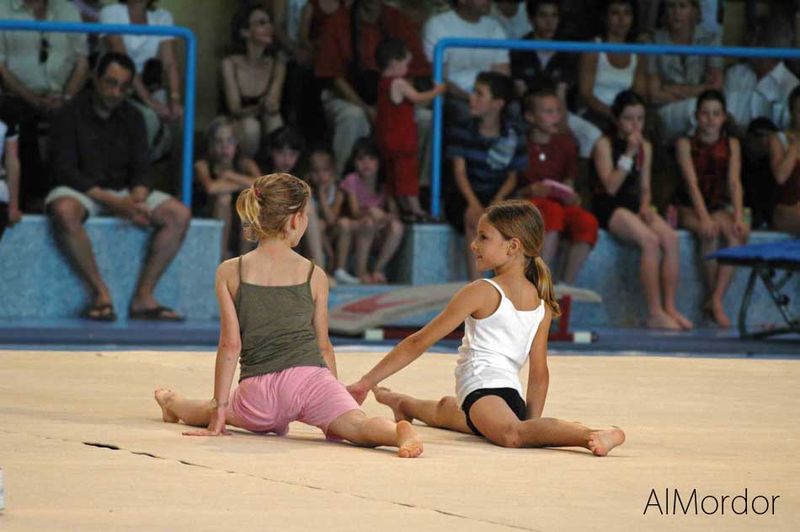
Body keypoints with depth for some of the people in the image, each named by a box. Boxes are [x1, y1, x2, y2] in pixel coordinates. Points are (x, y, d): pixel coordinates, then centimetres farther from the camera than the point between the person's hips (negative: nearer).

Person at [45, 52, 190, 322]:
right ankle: (100, 292, -30)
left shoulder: (132, 117, 8)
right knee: (64, 211, -41)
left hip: (123, 192, 5)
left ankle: (143, 296, -21)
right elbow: (63, 169, -14)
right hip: (81, 190, -5)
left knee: (179, 214, -17)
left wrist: (136, 200, -20)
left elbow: (140, 170, 6)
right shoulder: (71, 114, -7)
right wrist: (111, 201, -24)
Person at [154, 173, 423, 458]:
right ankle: (400, 432, -54)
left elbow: (230, 345, 1)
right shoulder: (314, 275, 5)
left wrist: (218, 412, 3)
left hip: (257, 390, 2)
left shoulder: (229, 272, 3)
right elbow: (323, 346, 12)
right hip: (309, 376, -2)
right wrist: (334, 398, 25)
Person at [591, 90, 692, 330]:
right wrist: (629, 154, -15)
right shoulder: (605, 144, -4)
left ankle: (669, 308, -20)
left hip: (635, 205, 6)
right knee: (650, 240, -30)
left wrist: (645, 205, -4)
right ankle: (655, 313, -29)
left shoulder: (645, 147, 14)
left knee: (670, 237, -21)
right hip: (608, 207, -6)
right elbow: (610, 187, -13)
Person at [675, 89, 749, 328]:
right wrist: (704, 218, -27)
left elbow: (734, 182, -3)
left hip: (719, 207, 3)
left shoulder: (731, 145, 8)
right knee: (710, 232, -34)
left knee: (738, 234, -29)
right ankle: (714, 297, -23)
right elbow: (692, 182, -14)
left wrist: (739, 217, -19)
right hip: (689, 208, -3)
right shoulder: (685, 143, -2)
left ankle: (716, 301, -29)